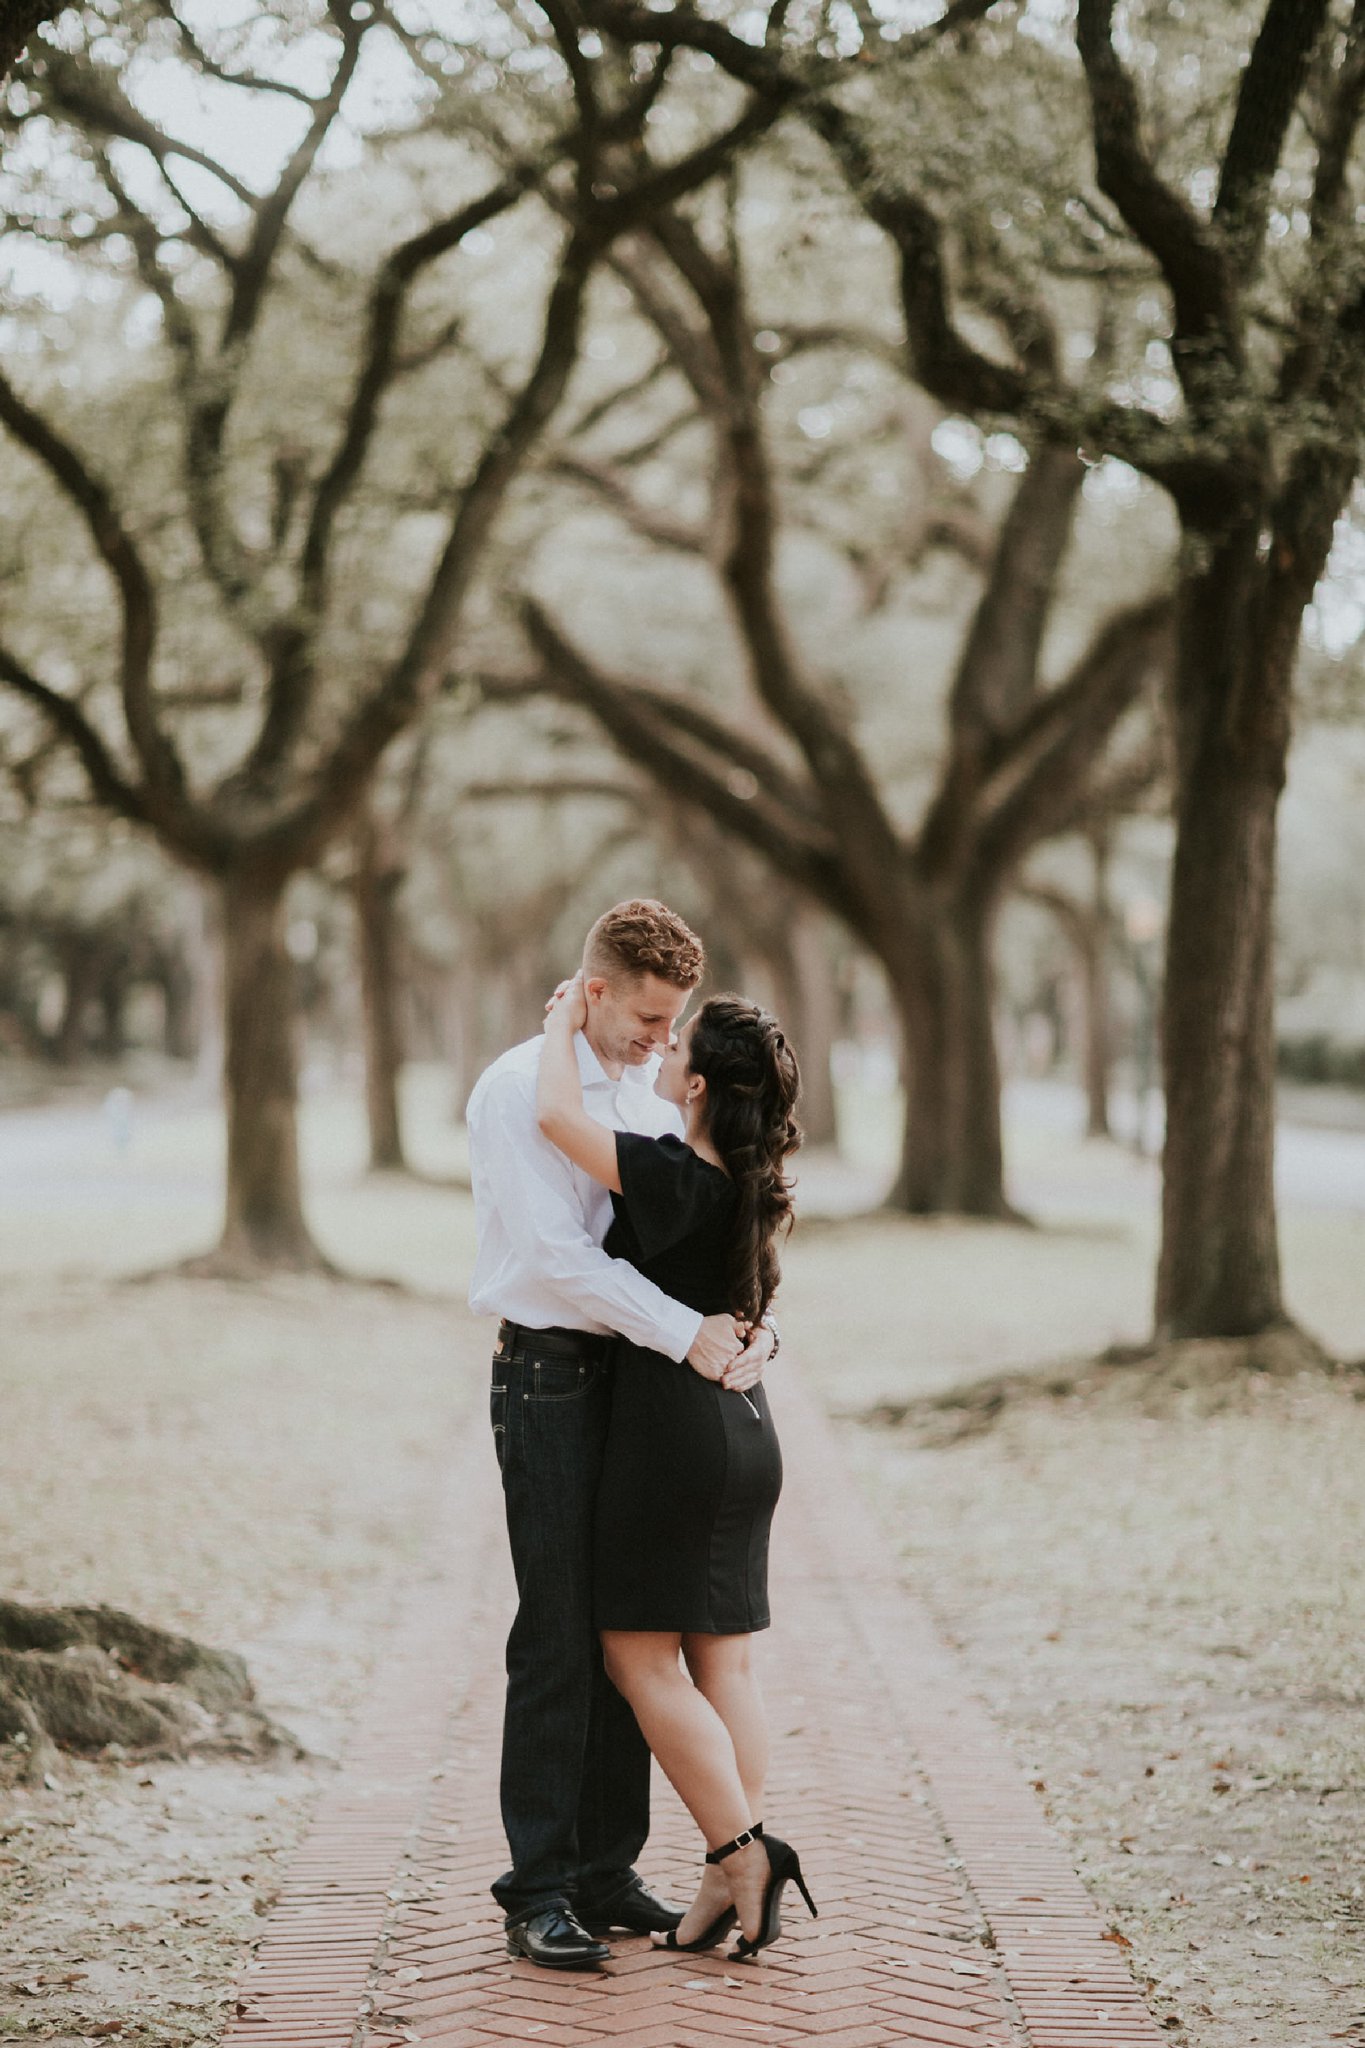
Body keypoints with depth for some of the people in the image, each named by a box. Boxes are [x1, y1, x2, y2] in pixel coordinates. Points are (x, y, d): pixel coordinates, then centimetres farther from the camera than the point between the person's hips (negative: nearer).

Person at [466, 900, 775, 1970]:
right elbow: (554, 1251, -17)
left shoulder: (654, 1099, 14)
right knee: (557, 1641, -5)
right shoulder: (517, 1090, -8)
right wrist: (687, 1331, -22)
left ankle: (607, 1873, 18)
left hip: (640, 1379, 7)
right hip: (552, 1373, -7)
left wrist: (747, 1330, -10)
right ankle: (539, 1891, 2)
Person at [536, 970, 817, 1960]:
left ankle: (742, 1852, -4)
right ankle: (734, 1878, 9)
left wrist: (565, 1023, -8)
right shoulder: (747, 1184, 7)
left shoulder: (675, 1177, -18)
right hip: (745, 1431, 8)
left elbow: (558, 1115, -23)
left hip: (673, 1425, -8)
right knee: (724, 1662, 8)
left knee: (641, 1658, 0)